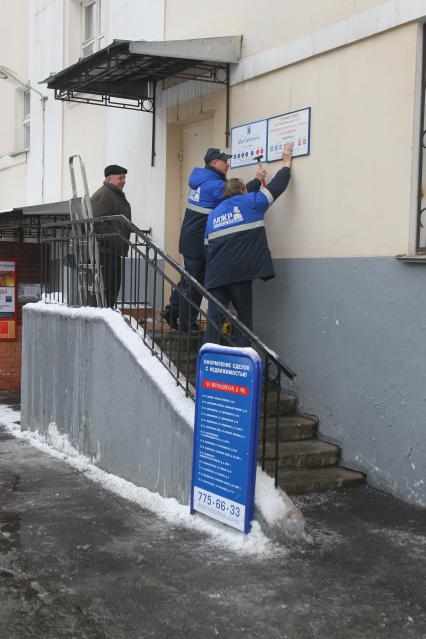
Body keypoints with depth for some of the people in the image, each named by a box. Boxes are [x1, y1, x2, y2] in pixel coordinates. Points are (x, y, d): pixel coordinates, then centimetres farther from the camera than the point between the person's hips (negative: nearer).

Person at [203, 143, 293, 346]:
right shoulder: (249, 203, 6)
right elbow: (276, 186, 10)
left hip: (216, 275, 4)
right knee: (244, 314, 6)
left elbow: (207, 245, 18)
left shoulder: (213, 214, 18)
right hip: (238, 273, -4)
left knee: (214, 316, 4)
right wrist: (287, 162, 24)